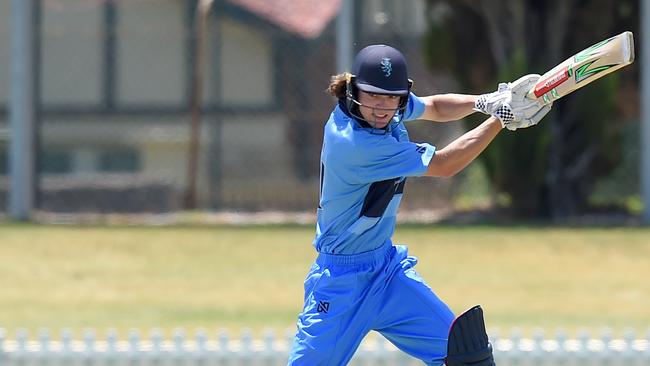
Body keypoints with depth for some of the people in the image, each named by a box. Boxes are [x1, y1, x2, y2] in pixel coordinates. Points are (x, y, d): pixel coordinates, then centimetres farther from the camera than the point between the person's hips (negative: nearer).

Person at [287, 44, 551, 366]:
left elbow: (435, 108, 16)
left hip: (389, 266, 8)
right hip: (342, 280, -8)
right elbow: (443, 165, -23)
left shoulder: (394, 107, -6)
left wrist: (483, 102, -6)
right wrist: (501, 118, -18)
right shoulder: (353, 143, -30)